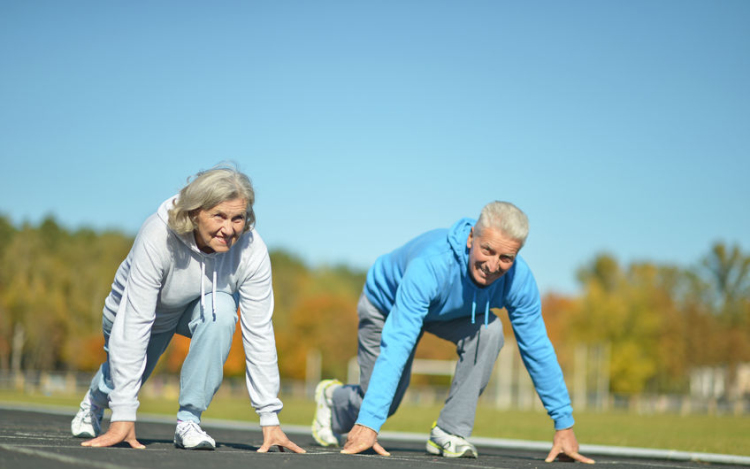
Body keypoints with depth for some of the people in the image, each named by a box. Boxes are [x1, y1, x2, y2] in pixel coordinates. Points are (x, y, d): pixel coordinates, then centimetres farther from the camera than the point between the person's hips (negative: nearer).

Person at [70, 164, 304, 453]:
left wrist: (269, 418, -30)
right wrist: (123, 416, -41)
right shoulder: (158, 237, -39)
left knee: (221, 310, -32)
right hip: (137, 308, -1)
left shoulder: (252, 251, -32)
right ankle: (97, 399, 48)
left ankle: (189, 419, -21)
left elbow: (259, 333, -27)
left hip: (199, 309, 1)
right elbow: (134, 324, -39)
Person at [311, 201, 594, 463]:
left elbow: (538, 349, -20)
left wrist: (564, 424, -18)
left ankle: (450, 432, -15)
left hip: (451, 313, 3)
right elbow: (396, 345, -49)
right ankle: (332, 397, 38)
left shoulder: (518, 278, -31)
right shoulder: (430, 265, -46)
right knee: (383, 403, 2)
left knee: (488, 331, -29)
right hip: (386, 305, -3)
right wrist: (369, 423, -54)